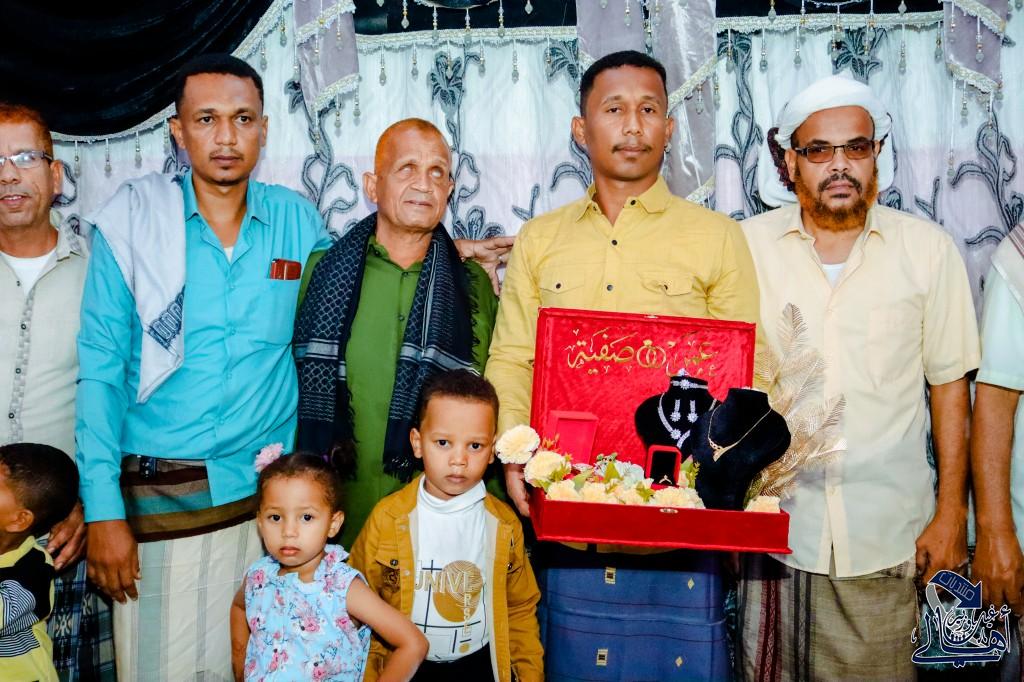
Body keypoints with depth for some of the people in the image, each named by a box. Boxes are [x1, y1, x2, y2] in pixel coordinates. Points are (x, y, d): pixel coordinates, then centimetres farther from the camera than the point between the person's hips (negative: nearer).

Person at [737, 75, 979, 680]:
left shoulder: (929, 250, 0)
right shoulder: (748, 245, 0)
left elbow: (950, 384, 2)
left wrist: (952, 514, 1)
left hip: (890, 539, 0)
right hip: (775, 523, 1)